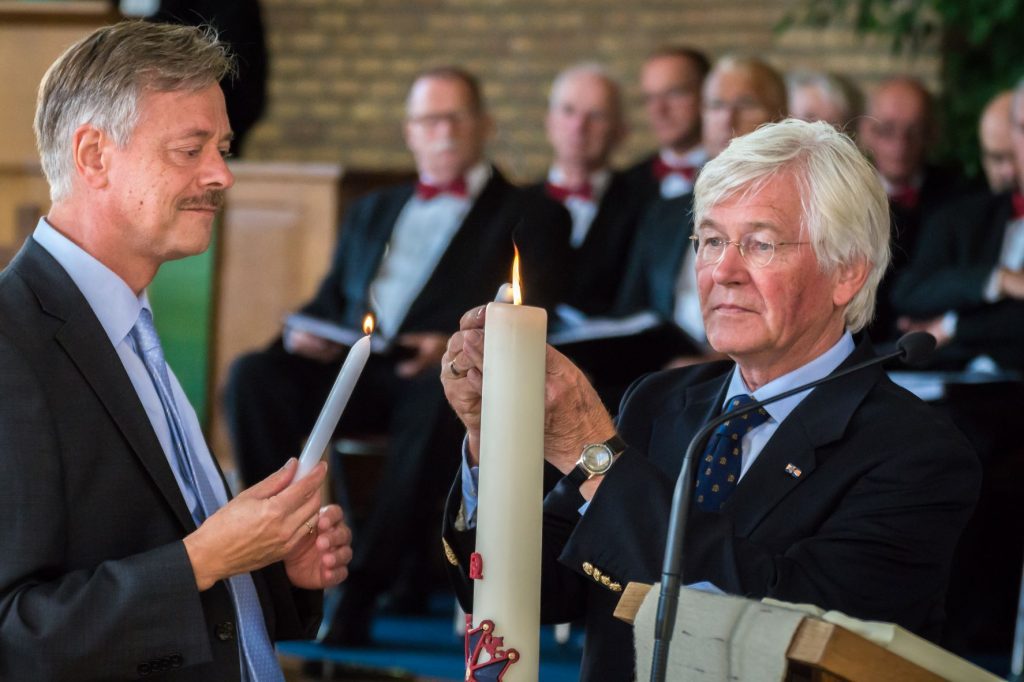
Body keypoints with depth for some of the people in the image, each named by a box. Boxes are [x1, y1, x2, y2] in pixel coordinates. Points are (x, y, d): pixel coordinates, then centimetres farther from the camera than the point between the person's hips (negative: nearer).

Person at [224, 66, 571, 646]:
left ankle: (363, 592, -41)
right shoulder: (373, 213, 33)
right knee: (255, 376, -26)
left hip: (446, 377, -4)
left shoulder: (530, 216, 17)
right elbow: (331, 299, 27)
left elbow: (530, 316, 2)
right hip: (350, 367, 4)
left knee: (439, 398, -41)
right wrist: (305, 333, 2)